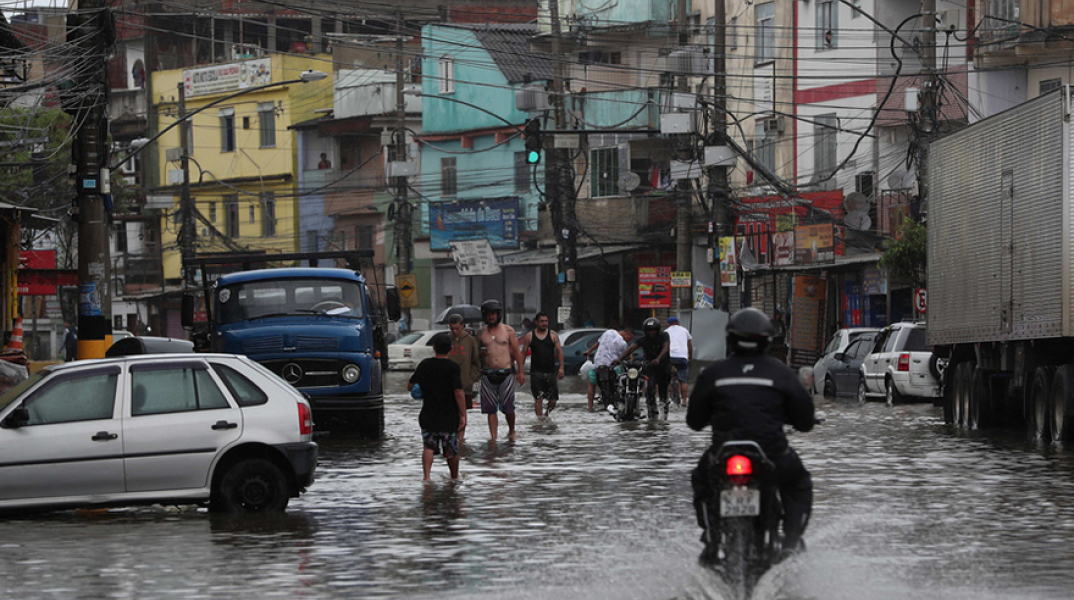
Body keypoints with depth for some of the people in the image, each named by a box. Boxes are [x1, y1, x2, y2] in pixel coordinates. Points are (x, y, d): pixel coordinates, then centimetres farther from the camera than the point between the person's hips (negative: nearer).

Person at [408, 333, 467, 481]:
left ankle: (426, 475, -14)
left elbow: (410, 386, 9)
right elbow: (458, 393, -17)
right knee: (452, 450, 12)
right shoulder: (453, 367, -10)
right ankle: (454, 477, 27)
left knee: (429, 447, 4)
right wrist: (463, 415, -13)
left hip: (428, 415, 2)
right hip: (449, 416, -2)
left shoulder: (424, 365, 0)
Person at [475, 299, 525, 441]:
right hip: (488, 374, 2)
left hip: (506, 373, -1)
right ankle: (493, 436, -1)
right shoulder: (481, 333, 8)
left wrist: (520, 371, 2)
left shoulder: (508, 330, 4)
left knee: (508, 407, 1)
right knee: (490, 408, -2)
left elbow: (516, 352, 6)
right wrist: (481, 354, -6)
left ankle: (511, 431, 25)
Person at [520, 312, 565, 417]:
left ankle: (547, 414, 28)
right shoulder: (529, 336, 5)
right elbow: (523, 353, 7)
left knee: (553, 398, 3)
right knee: (538, 398, -6)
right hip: (536, 372, -1)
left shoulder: (553, 335, 7)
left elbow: (559, 351, 5)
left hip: (551, 371, 1)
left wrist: (561, 368, -6)